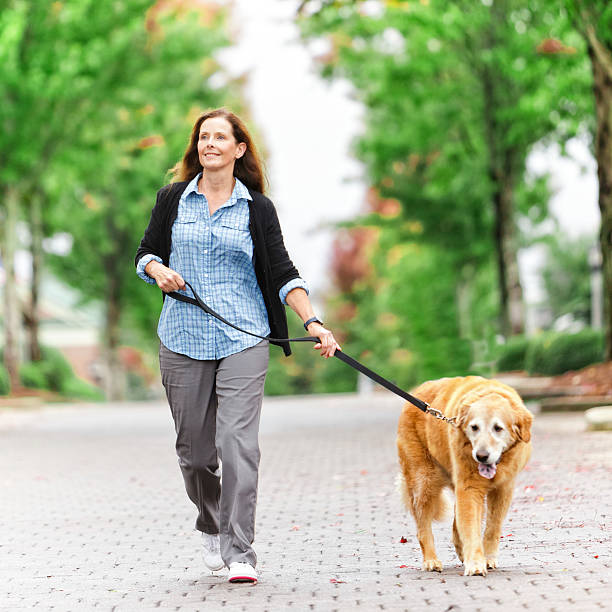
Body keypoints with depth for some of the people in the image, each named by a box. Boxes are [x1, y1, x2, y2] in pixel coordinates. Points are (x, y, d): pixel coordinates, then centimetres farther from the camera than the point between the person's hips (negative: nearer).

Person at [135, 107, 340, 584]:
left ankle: (240, 552, -9)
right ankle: (212, 528, 33)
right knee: (193, 449, 6)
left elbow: (282, 272, 1)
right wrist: (159, 270, -9)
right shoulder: (173, 200, 8)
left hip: (243, 339, -2)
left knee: (238, 442, -12)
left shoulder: (257, 208, 5)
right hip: (183, 338, 2)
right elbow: (146, 253, 14)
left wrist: (313, 322, -10)